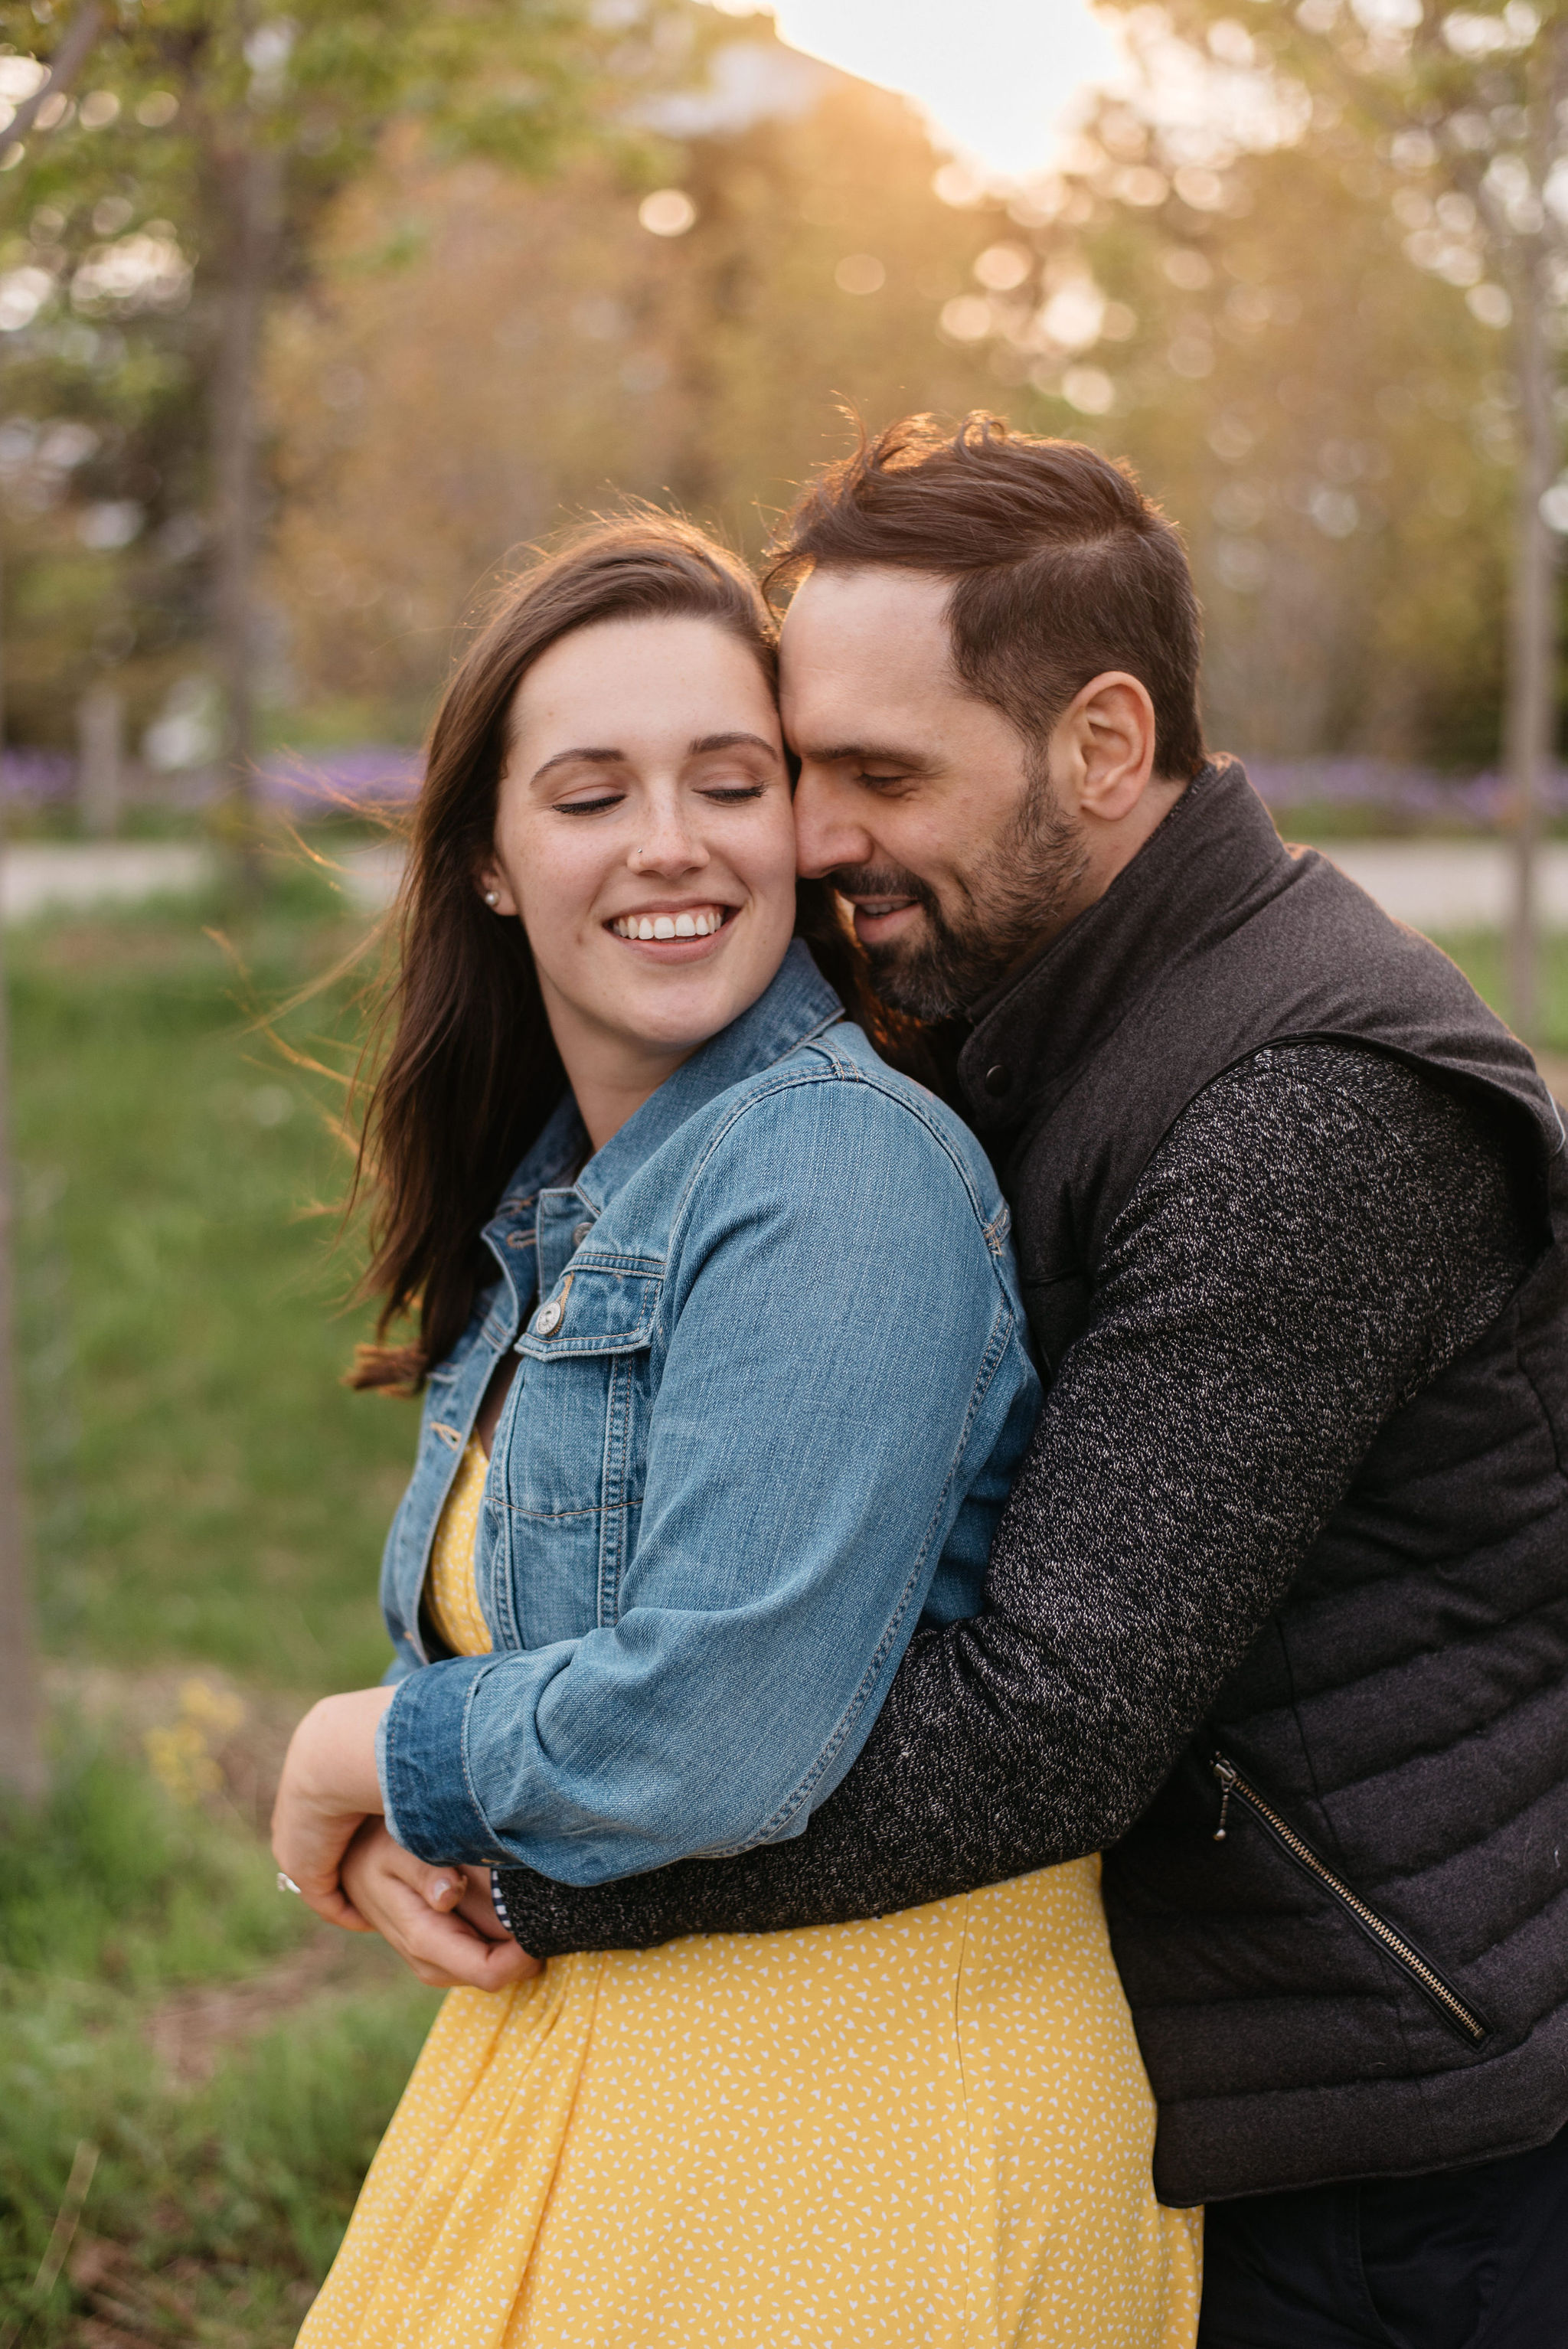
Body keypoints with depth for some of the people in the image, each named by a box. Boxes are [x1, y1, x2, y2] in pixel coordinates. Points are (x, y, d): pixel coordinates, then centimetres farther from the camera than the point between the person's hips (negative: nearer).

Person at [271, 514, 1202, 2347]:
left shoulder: (844, 1165, -21)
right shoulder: (541, 1202, 7)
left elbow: (717, 1734, -27)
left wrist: (362, 1750, -10)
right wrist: (383, 1835, -6)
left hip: (849, 2076, -8)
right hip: (570, 2038, 8)